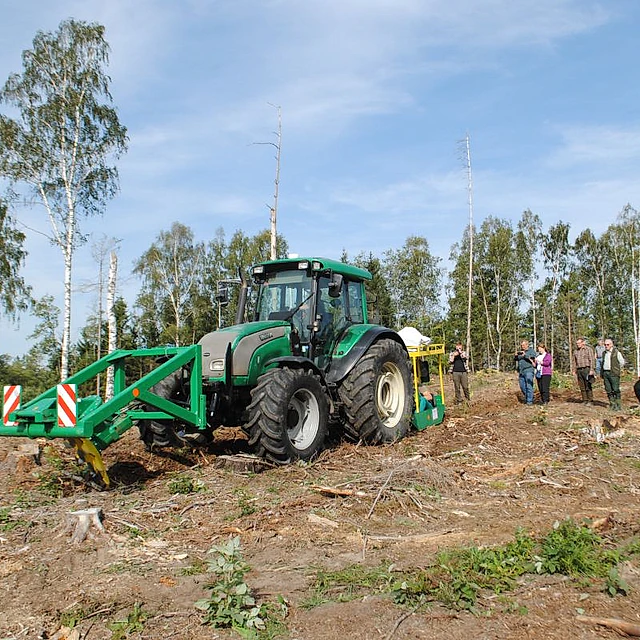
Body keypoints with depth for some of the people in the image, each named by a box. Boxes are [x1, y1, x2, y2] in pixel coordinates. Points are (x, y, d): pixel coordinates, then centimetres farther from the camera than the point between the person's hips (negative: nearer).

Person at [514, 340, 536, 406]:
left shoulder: (531, 351, 2)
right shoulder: (520, 352, 19)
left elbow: (532, 357, -15)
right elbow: (515, 359, 15)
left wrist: (525, 355, -22)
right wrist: (516, 355, -6)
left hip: (528, 370, -6)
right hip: (521, 371, 6)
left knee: (529, 386, -9)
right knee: (522, 386, 9)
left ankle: (530, 401, -7)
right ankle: (527, 398, 27)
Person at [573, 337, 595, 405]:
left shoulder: (588, 349, -3)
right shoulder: (576, 351, 16)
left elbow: (592, 360, -8)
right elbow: (574, 361, 20)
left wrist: (592, 370, -15)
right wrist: (574, 371, 15)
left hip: (586, 369, -6)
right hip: (579, 370, 6)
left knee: (588, 386, -6)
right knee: (582, 387, 6)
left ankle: (590, 401, -1)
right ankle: (585, 400, 12)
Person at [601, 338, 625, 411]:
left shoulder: (616, 352, -3)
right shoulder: (604, 353, 16)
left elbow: (622, 362, 3)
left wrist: (617, 369, 7)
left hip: (613, 373, -6)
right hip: (605, 373, 6)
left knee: (615, 390, -7)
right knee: (608, 390, 5)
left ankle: (618, 405, -3)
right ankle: (612, 404, 11)